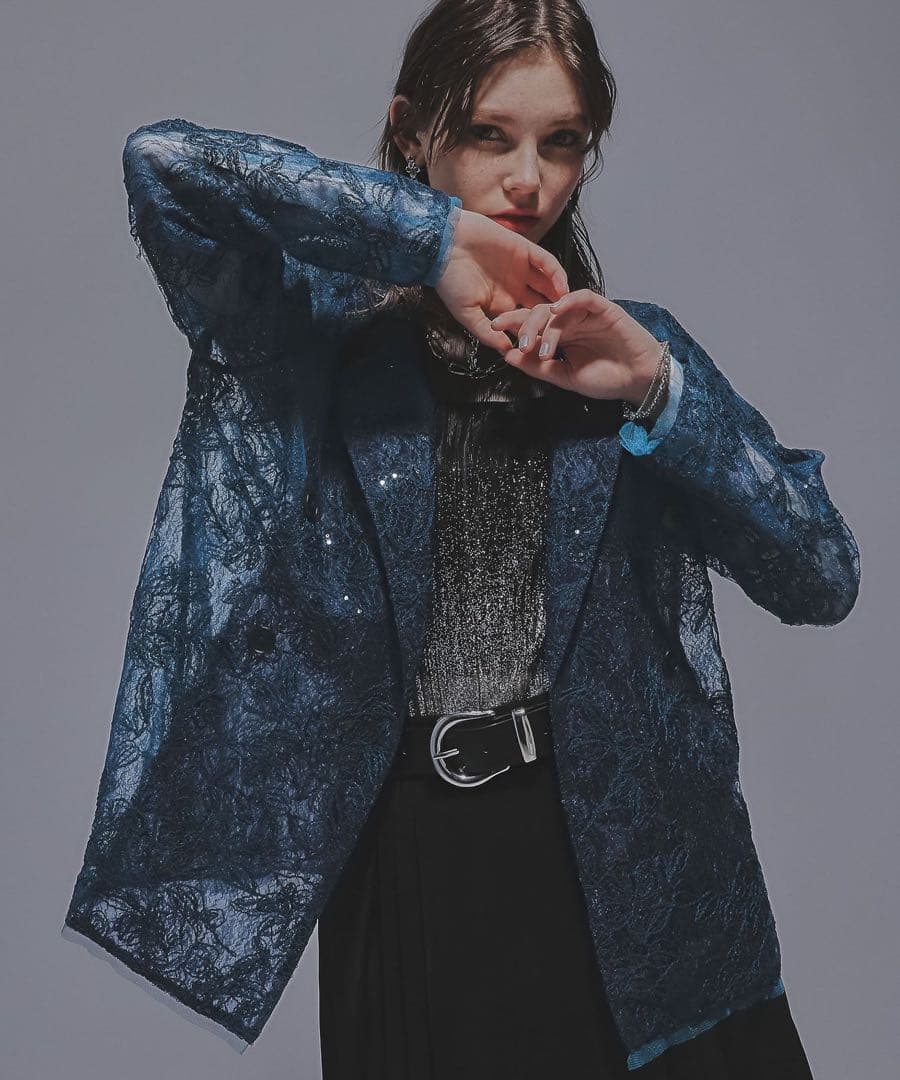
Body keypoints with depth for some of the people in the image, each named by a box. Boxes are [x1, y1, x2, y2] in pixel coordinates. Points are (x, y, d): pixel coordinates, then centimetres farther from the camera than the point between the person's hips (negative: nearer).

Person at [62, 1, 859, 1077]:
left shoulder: (627, 345, 6)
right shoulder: (317, 325, 0)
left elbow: (824, 580, -1)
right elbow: (161, 162, -17)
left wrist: (659, 392, -15)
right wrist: (428, 234, -16)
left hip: (619, 852, 2)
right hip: (405, 857, -1)